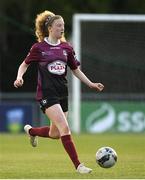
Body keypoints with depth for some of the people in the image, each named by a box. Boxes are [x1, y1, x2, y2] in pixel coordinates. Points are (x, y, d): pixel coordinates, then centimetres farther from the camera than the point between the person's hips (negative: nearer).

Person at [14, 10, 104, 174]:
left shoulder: (66, 48, 8)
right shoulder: (39, 47, -4)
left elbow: (76, 70, 17)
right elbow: (24, 64, 8)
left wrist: (91, 84, 6)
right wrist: (19, 77, -12)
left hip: (62, 93, 6)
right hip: (47, 94, -6)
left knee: (55, 134, 12)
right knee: (65, 128, -18)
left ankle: (31, 131, 44)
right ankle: (78, 165, -15)